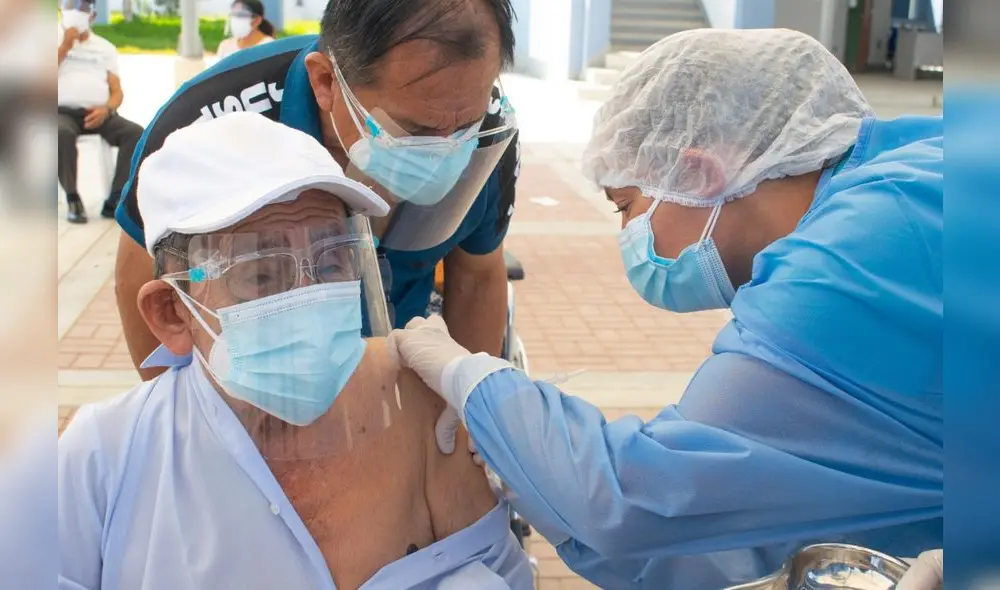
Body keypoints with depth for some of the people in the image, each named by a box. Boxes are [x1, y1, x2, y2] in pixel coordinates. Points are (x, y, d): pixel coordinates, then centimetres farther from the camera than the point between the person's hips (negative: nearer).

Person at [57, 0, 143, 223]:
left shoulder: (106, 48, 19)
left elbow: (117, 91, 12)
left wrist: (106, 109, -10)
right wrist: (66, 44, -3)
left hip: (98, 113, 3)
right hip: (64, 111, -3)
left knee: (135, 133, -26)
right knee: (63, 133, -39)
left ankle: (115, 201, -25)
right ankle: (73, 199, -24)